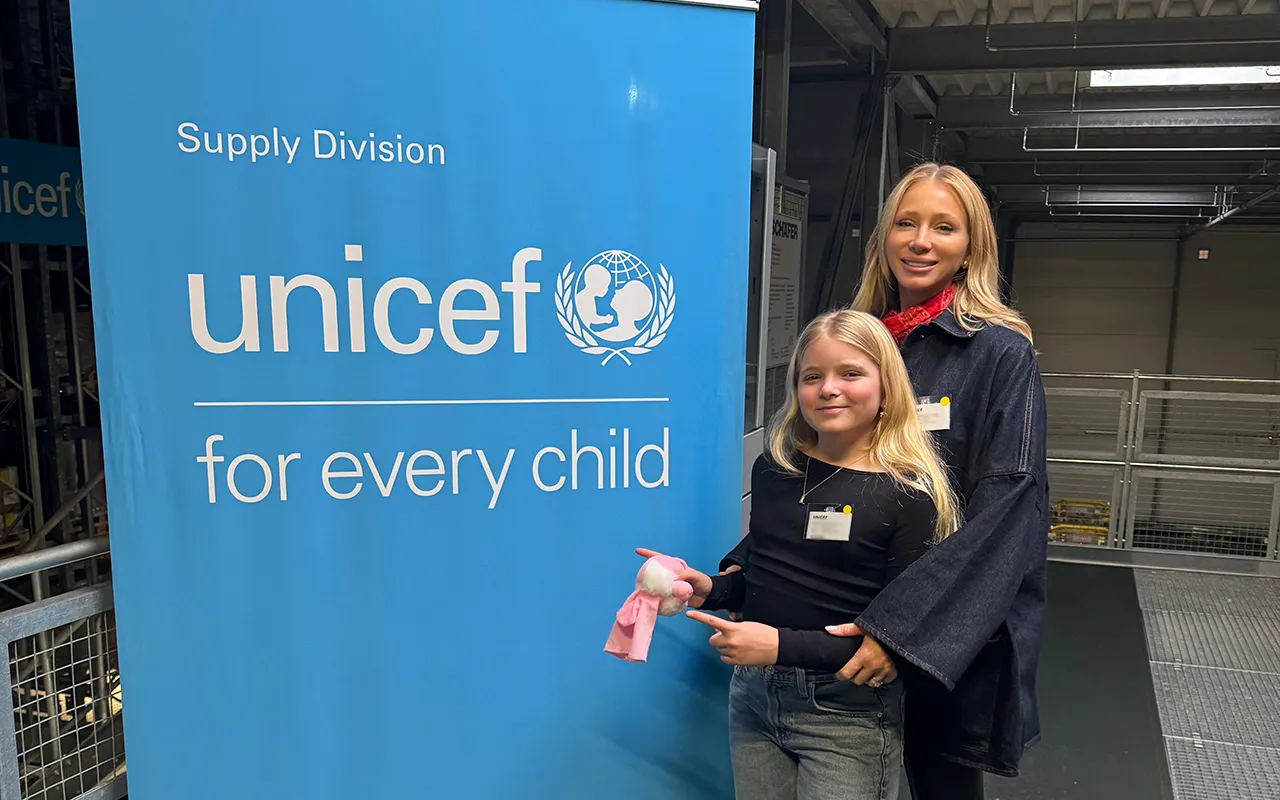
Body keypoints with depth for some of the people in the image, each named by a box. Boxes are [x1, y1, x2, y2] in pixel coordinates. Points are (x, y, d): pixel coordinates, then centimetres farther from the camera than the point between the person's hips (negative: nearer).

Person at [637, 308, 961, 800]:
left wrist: (783, 645, -22)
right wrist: (710, 590, -5)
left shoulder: (908, 495, -14)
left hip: (848, 717, -4)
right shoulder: (774, 468, 0)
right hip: (753, 695, 5)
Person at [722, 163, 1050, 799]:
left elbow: (1008, 506, -19)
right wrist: (743, 567, -4)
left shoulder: (1000, 353, -10)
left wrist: (899, 625, -26)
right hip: (851, 616, 4)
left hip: (952, 632, -4)